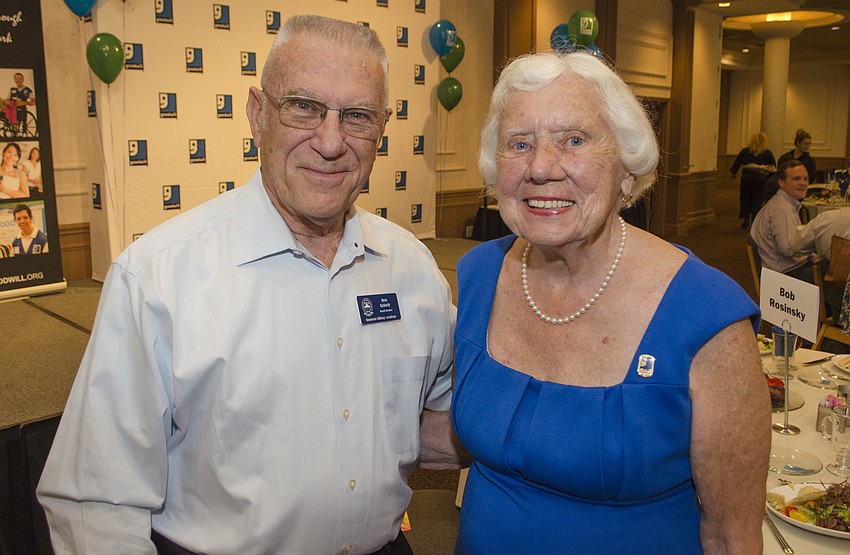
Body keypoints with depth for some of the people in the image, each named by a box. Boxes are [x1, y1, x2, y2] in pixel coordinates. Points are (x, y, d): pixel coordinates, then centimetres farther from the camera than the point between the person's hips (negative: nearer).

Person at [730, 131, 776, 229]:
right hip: (761, 180, -1)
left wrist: (733, 173, 24)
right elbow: (774, 167, 8)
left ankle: (746, 220, 9)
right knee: (757, 201, 4)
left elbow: (737, 163, 8)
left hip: (746, 178, 1)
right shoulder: (768, 153, 3)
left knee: (745, 199, 13)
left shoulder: (745, 151, 3)